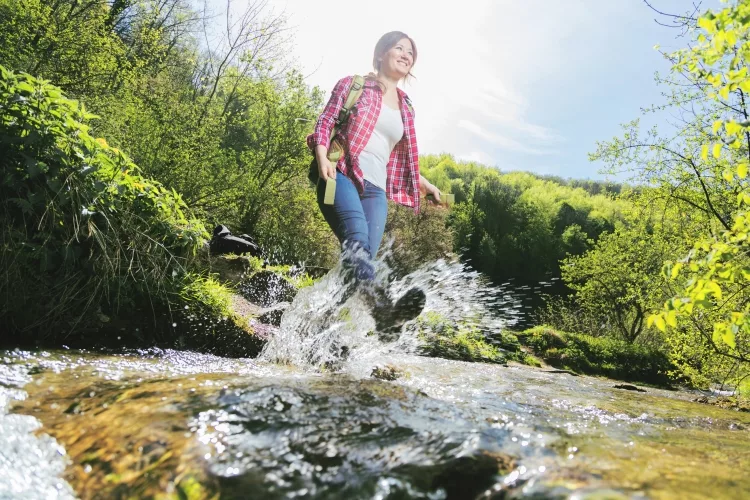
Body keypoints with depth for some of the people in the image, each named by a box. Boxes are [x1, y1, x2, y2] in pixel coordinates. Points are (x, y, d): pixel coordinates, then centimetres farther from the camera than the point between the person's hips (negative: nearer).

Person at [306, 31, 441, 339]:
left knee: (365, 253, -14)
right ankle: (380, 306, -53)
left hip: (376, 189, 5)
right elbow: (326, 121, 4)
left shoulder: (405, 107, 26)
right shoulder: (353, 84, 14)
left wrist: (423, 183, 23)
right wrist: (322, 156, -14)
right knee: (358, 236, -31)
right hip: (341, 174, -5)